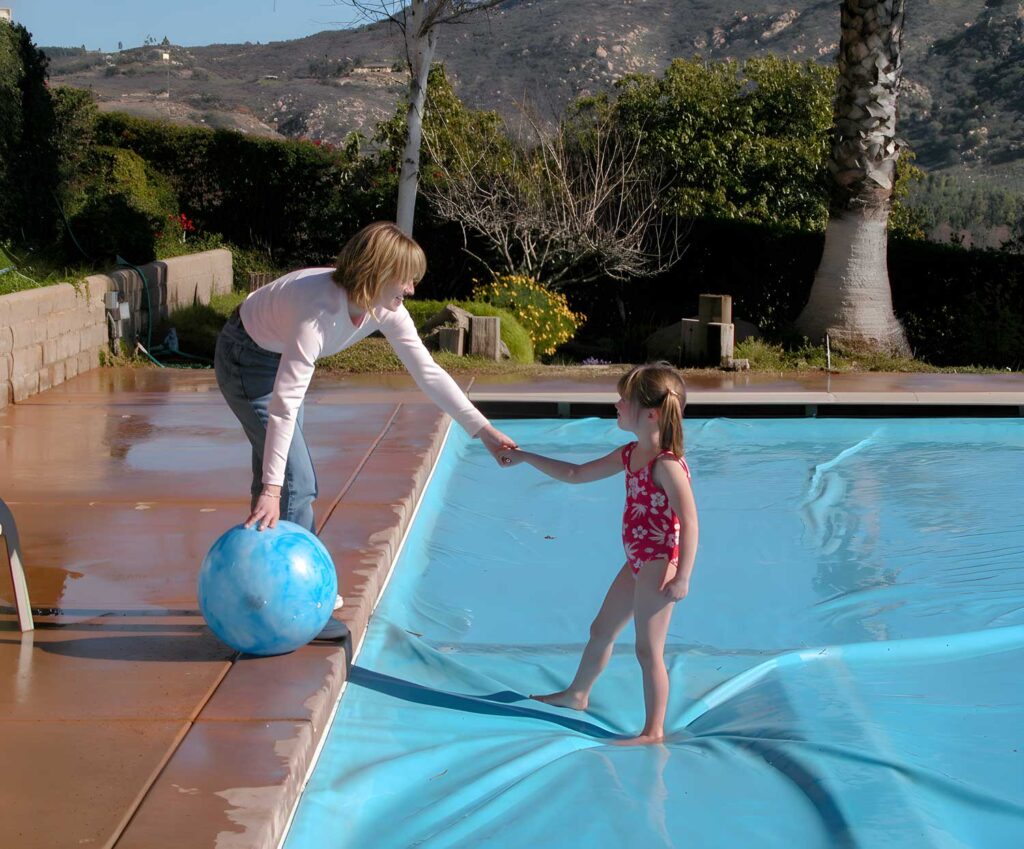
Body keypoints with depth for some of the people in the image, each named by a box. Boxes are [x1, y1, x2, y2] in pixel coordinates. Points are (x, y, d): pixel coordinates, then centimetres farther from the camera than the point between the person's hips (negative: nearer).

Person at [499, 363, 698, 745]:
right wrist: (525, 458, 19)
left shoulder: (666, 465, -23)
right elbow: (576, 474, 18)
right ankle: (577, 694, 44)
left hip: (658, 565, -10)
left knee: (648, 649, -3)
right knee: (601, 630, 24)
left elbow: (689, 521, -26)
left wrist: (682, 577, -27)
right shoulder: (629, 455, 6)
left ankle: (654, 731, 8)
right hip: (637, 562, 10)